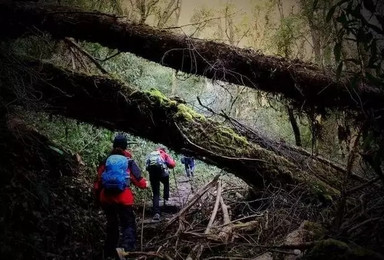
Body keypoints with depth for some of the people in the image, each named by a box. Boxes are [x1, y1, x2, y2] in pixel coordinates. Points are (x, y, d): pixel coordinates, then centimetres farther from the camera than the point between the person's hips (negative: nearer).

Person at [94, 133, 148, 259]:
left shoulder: (106, 161, 8)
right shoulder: (129, 161, 2)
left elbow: (98, 180, 7)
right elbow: (137, 178, 4)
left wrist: (98, 197, 19)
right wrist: (145, 184, 26)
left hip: (106, 197, 4)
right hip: (124, 198, -4)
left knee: (112, 225, 21)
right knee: (128, 225, -1)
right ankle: (125, 248, -27)